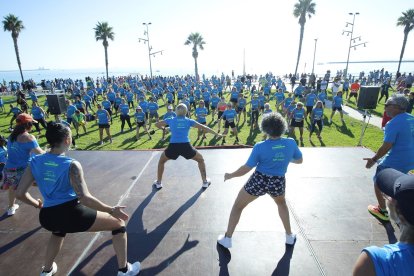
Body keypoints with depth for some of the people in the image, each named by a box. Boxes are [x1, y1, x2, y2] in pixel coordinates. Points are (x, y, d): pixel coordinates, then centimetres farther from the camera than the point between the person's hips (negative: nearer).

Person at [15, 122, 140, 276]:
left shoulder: (35, 162, 0)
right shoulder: (71, 165, -17)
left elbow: (20, 193, 5)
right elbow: (84, 198, -22)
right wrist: (111, 210, -14)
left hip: (46, 218, 7)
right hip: (71, 214, -7)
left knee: (59, 229, 45)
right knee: (118, 223, 10)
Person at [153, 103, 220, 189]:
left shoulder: (171, 120, 11)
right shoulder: (189, 121, 8)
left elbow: (157, 124, 23)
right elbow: (203, 127, 7)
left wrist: (164, 128, 41)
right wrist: (216, 133, 13)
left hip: (173, 147, 1)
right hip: (186, 146, -1)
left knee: (161, 161, 30)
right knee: (201, 160, 24)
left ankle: (158, 183, 32)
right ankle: (205, 181, 26)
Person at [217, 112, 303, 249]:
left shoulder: (260, 146, -18)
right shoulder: (291, 143, -9)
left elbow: (246, 168, -14)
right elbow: (299, 160, 8)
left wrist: (230, 175, 1)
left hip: (258, 181, -3)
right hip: (278, 183, 4)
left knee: (238, 206, 17)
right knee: (281, 203, 37)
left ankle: (227, 238, 27)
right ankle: (290, 236, 45)